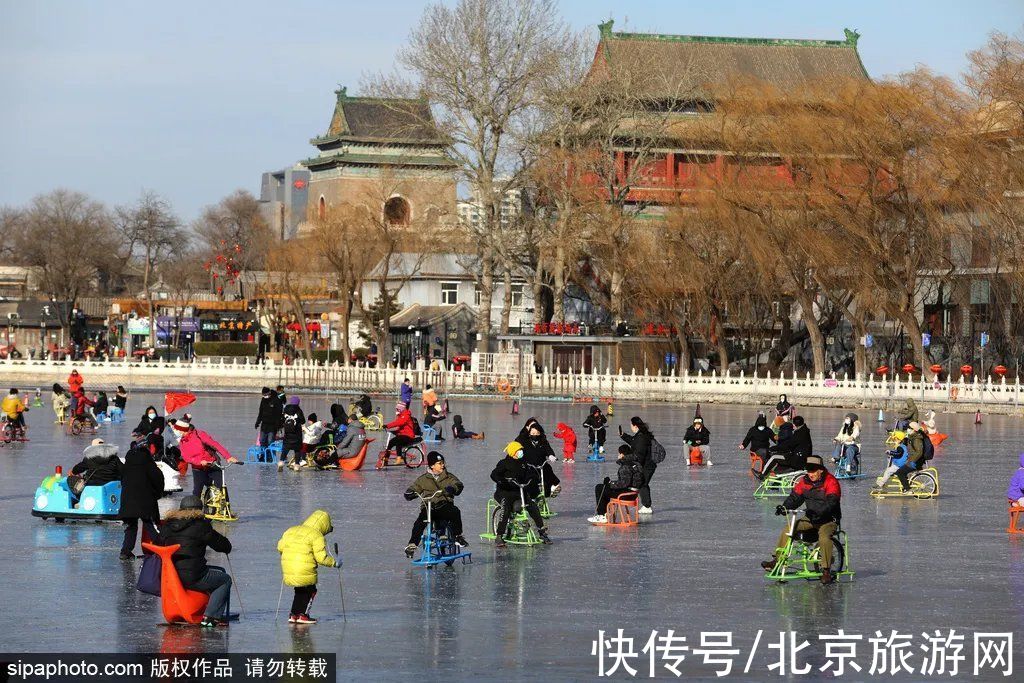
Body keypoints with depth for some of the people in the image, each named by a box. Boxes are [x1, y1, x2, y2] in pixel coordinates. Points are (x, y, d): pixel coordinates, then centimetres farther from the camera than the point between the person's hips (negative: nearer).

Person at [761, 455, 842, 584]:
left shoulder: (831, 482, -15)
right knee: (788, 529, -13)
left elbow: (831, 503, -26)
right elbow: (795, 497, 3)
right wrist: (784, 507, -17)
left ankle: (826, 570, -23)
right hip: (811, 518, 6)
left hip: (829, 519, -6)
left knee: (824, 537, -34)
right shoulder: (804, 481, 3)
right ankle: (776, 560, -10)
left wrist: (817, 513, -42)